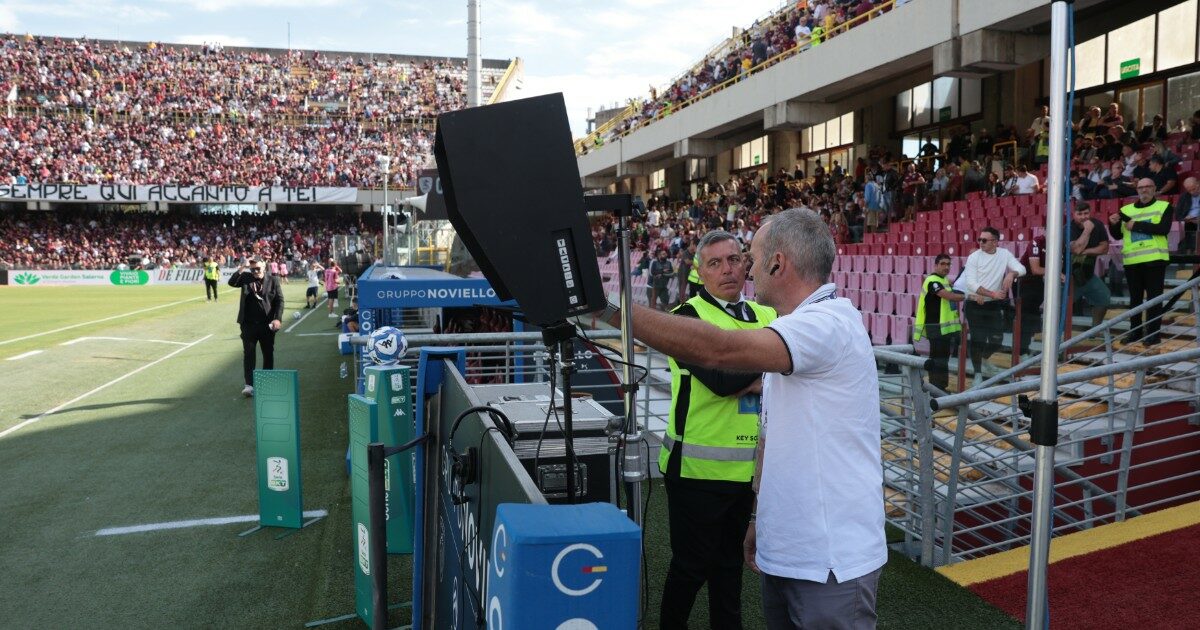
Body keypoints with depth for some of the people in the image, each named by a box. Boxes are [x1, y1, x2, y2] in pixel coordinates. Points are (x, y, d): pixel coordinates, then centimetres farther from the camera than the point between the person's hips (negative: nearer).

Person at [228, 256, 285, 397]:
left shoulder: (272, 280, 0)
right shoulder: (246, 277, 3)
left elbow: (279, 300, -2)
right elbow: (232, 282, -13)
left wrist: (277, 318, -12)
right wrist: (242, 268, -22)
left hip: (267, 324, 0)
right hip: (249, 324, 0)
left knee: (268, 354, 10)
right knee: (248, 354, -3)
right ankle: (249, 384, -3)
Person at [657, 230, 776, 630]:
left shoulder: (766, 316, 9)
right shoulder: (689, 316, -11)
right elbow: (721, 379, -24)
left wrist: (752, 381, -14)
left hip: (747, 465, 6)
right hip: (699, 466, -6)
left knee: (730, 560, 20)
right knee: (692, 565, 7)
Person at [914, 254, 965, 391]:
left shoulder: (944, 280, 18)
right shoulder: (933, 281, -15)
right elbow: (950, 296, -24)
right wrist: (967, 296, -16)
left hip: (946, 327, 10)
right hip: (936, 328, -10)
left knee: (943, 358, 14)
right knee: (937, 359, -7)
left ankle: (941, 387, 22)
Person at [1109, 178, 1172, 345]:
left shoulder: (1164, 207, 4)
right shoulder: (1126, 210, 13)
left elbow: (1164, 229, -12)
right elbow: (1118, 235, 13)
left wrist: (1136, 225, -14)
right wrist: (1113, 224, -8)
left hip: (1154, 259, -3)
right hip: (1132, 260, 3)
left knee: (1154, 297, -1)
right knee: (1135, 298, 10)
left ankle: (1153, 333, 3)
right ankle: (1135, 331, 18)